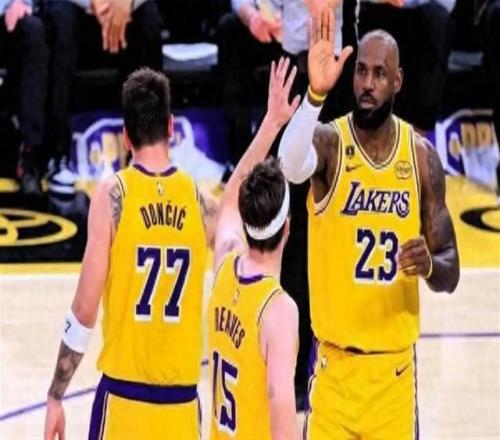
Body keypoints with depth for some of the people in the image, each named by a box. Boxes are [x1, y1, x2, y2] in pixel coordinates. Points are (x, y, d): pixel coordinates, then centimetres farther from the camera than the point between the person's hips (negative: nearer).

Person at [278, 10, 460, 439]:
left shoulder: (422, 154, 2)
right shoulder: (330, 142, -8)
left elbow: (450, 273, 7)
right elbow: (290, 167, -35)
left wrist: (430, 265, -17)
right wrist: (315, 95, -51)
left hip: (396, 364, 3)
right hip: (335, 361, -3)